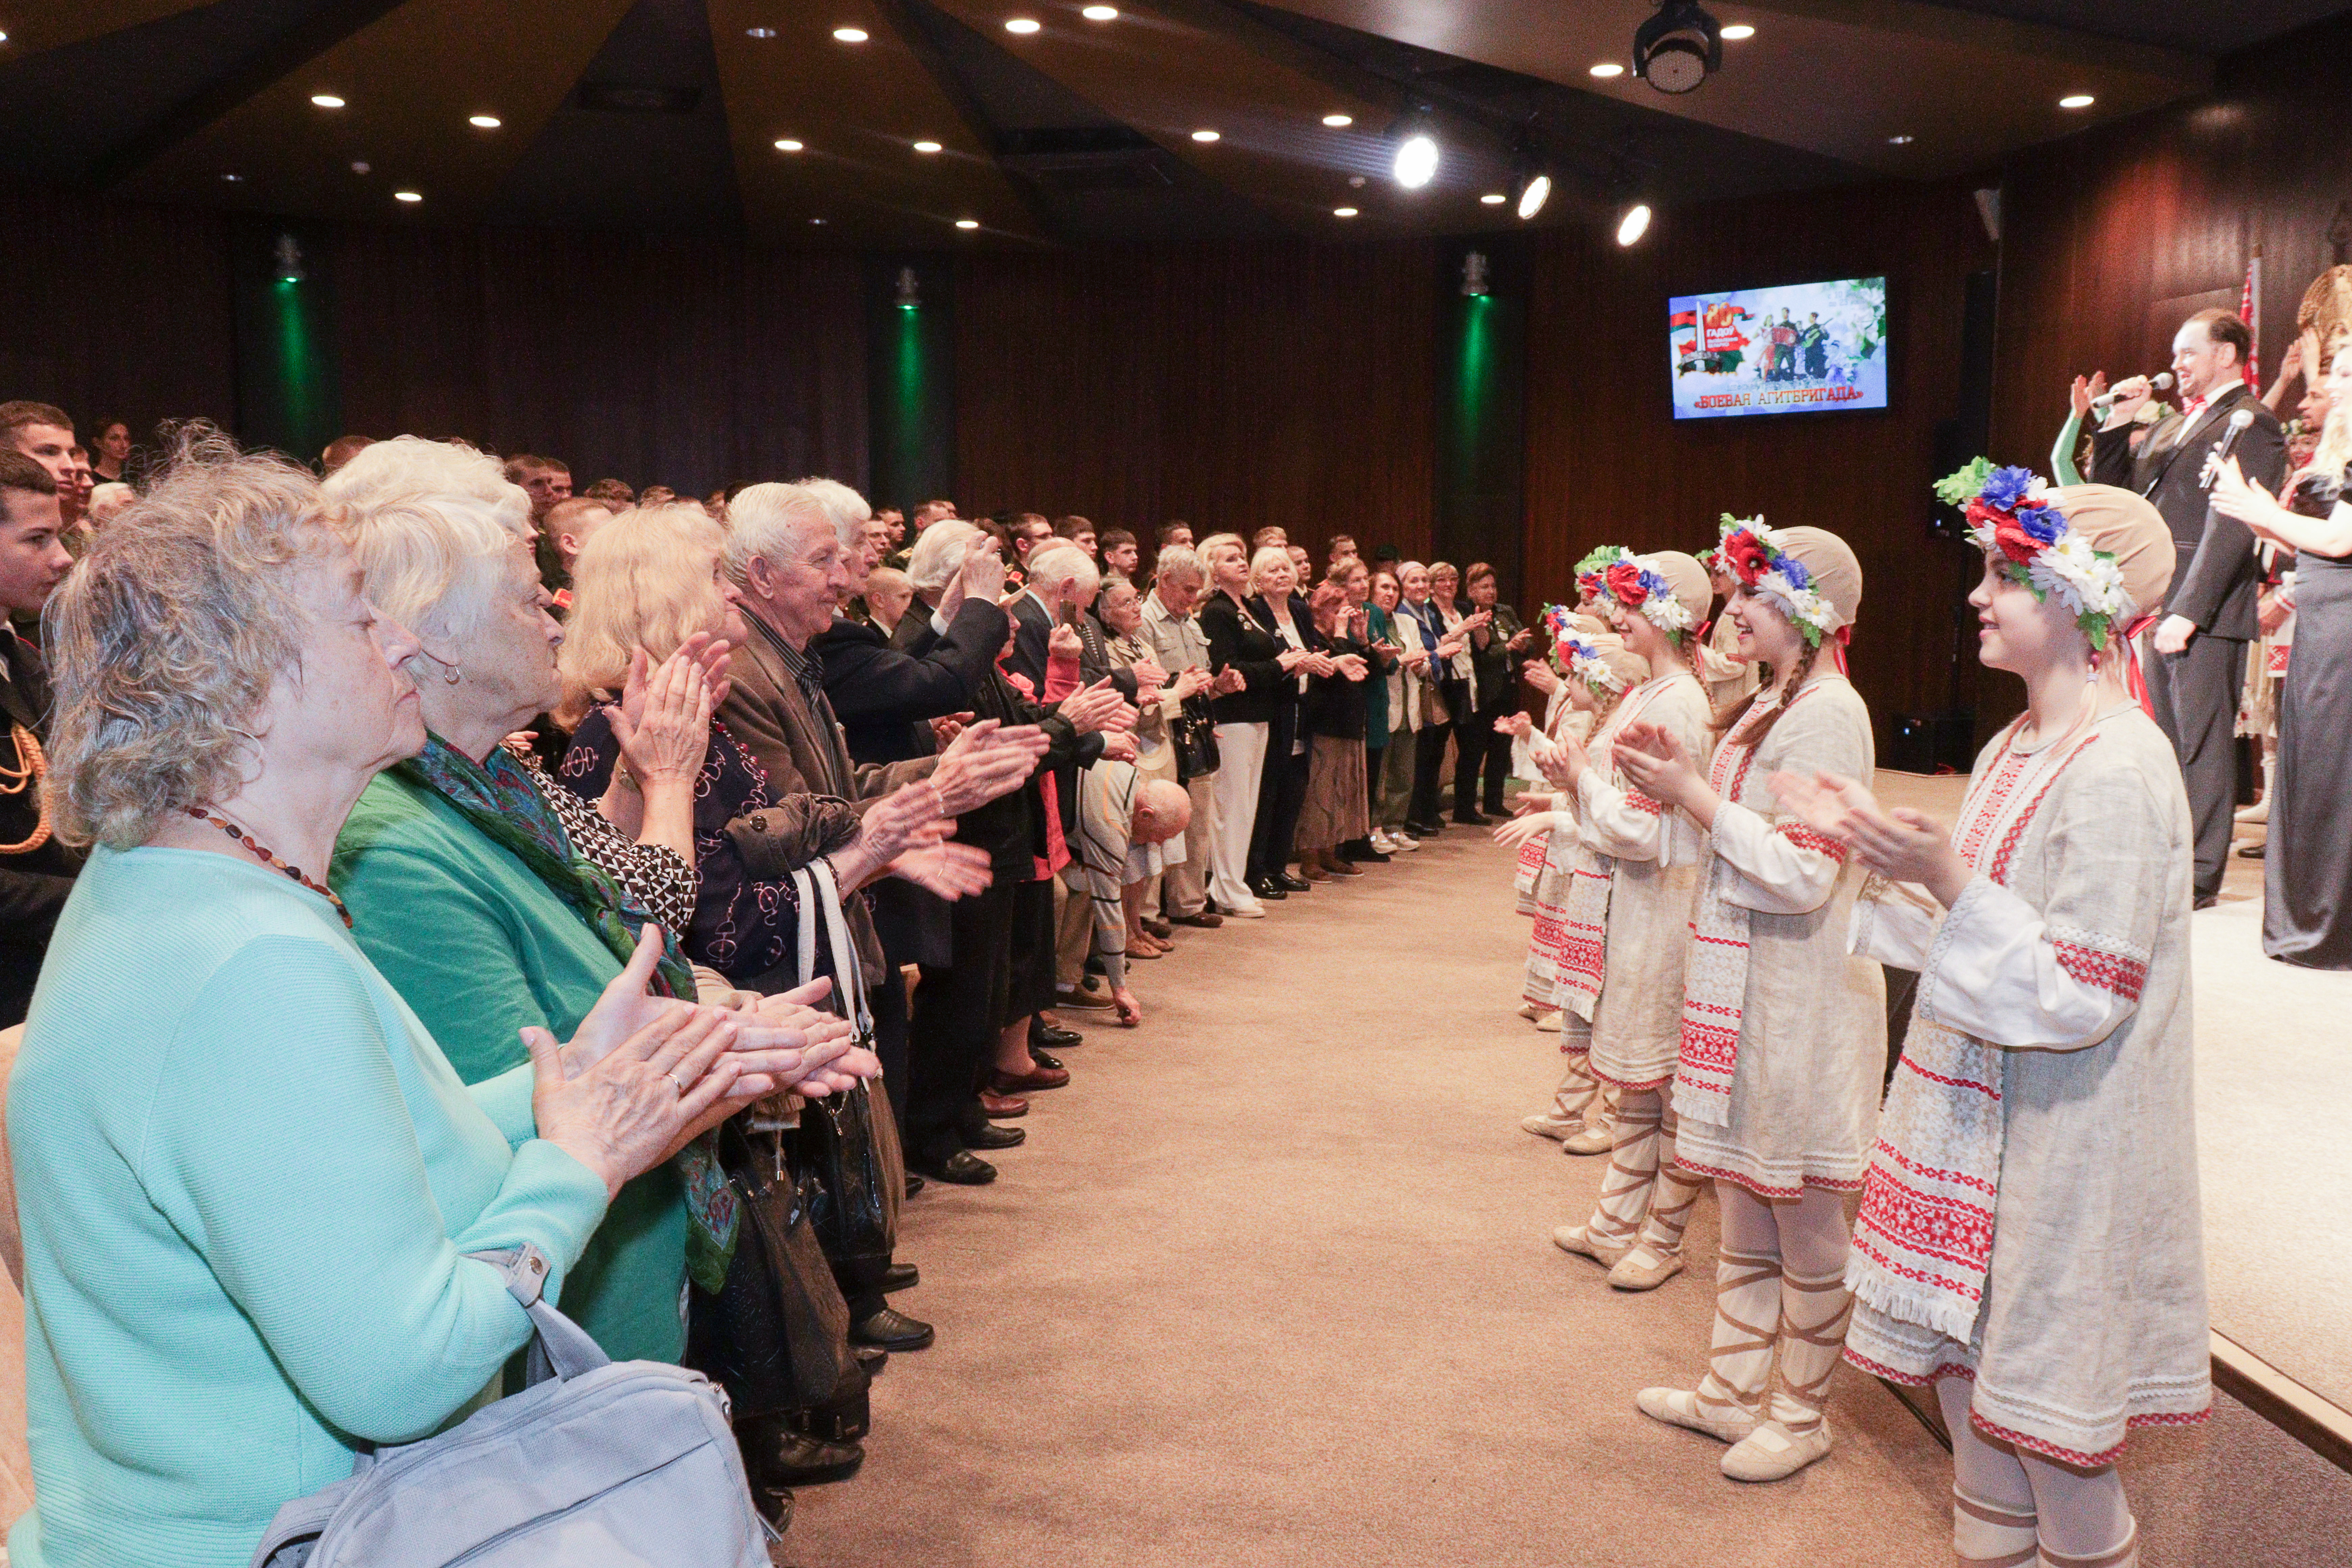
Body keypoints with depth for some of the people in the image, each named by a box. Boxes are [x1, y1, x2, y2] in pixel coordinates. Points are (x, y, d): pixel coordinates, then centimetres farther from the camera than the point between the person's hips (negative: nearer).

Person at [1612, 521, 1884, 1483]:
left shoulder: (1827, 716, -17)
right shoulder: (1774, 705, 11)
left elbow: (1801, 872, -24)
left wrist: (1693, 793, -20)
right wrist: (1677, 781, 4)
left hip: (1800, 997, -9)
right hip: (1744, 986, 9)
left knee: (1804, 1222, 6)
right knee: (1745, 1206, 17)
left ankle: (1801, 1413, 21)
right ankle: (1734, 1390, 30)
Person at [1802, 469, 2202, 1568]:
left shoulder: (2120, 771, -20)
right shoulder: (2015, 748, 8)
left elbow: (2079, 999, -22)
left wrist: (1949, 880, -28)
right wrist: (1873, 851, 6)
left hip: (2057, 1139, -8)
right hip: (1975, 1111, 9)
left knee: (2046, 1400, 6)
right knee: (1963, 1361, 18)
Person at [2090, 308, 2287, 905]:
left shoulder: (2251, 424, -6)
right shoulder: (2174, 425, 21)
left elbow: (2232, 529, -15)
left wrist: (2187, 611, -21)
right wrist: (2117, 425, 11)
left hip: (2203, 614, -8)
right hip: (2156, 608, 8)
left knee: (2201, 744, -4)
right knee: (2161, 744, 10)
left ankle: (2199, 878, 1)